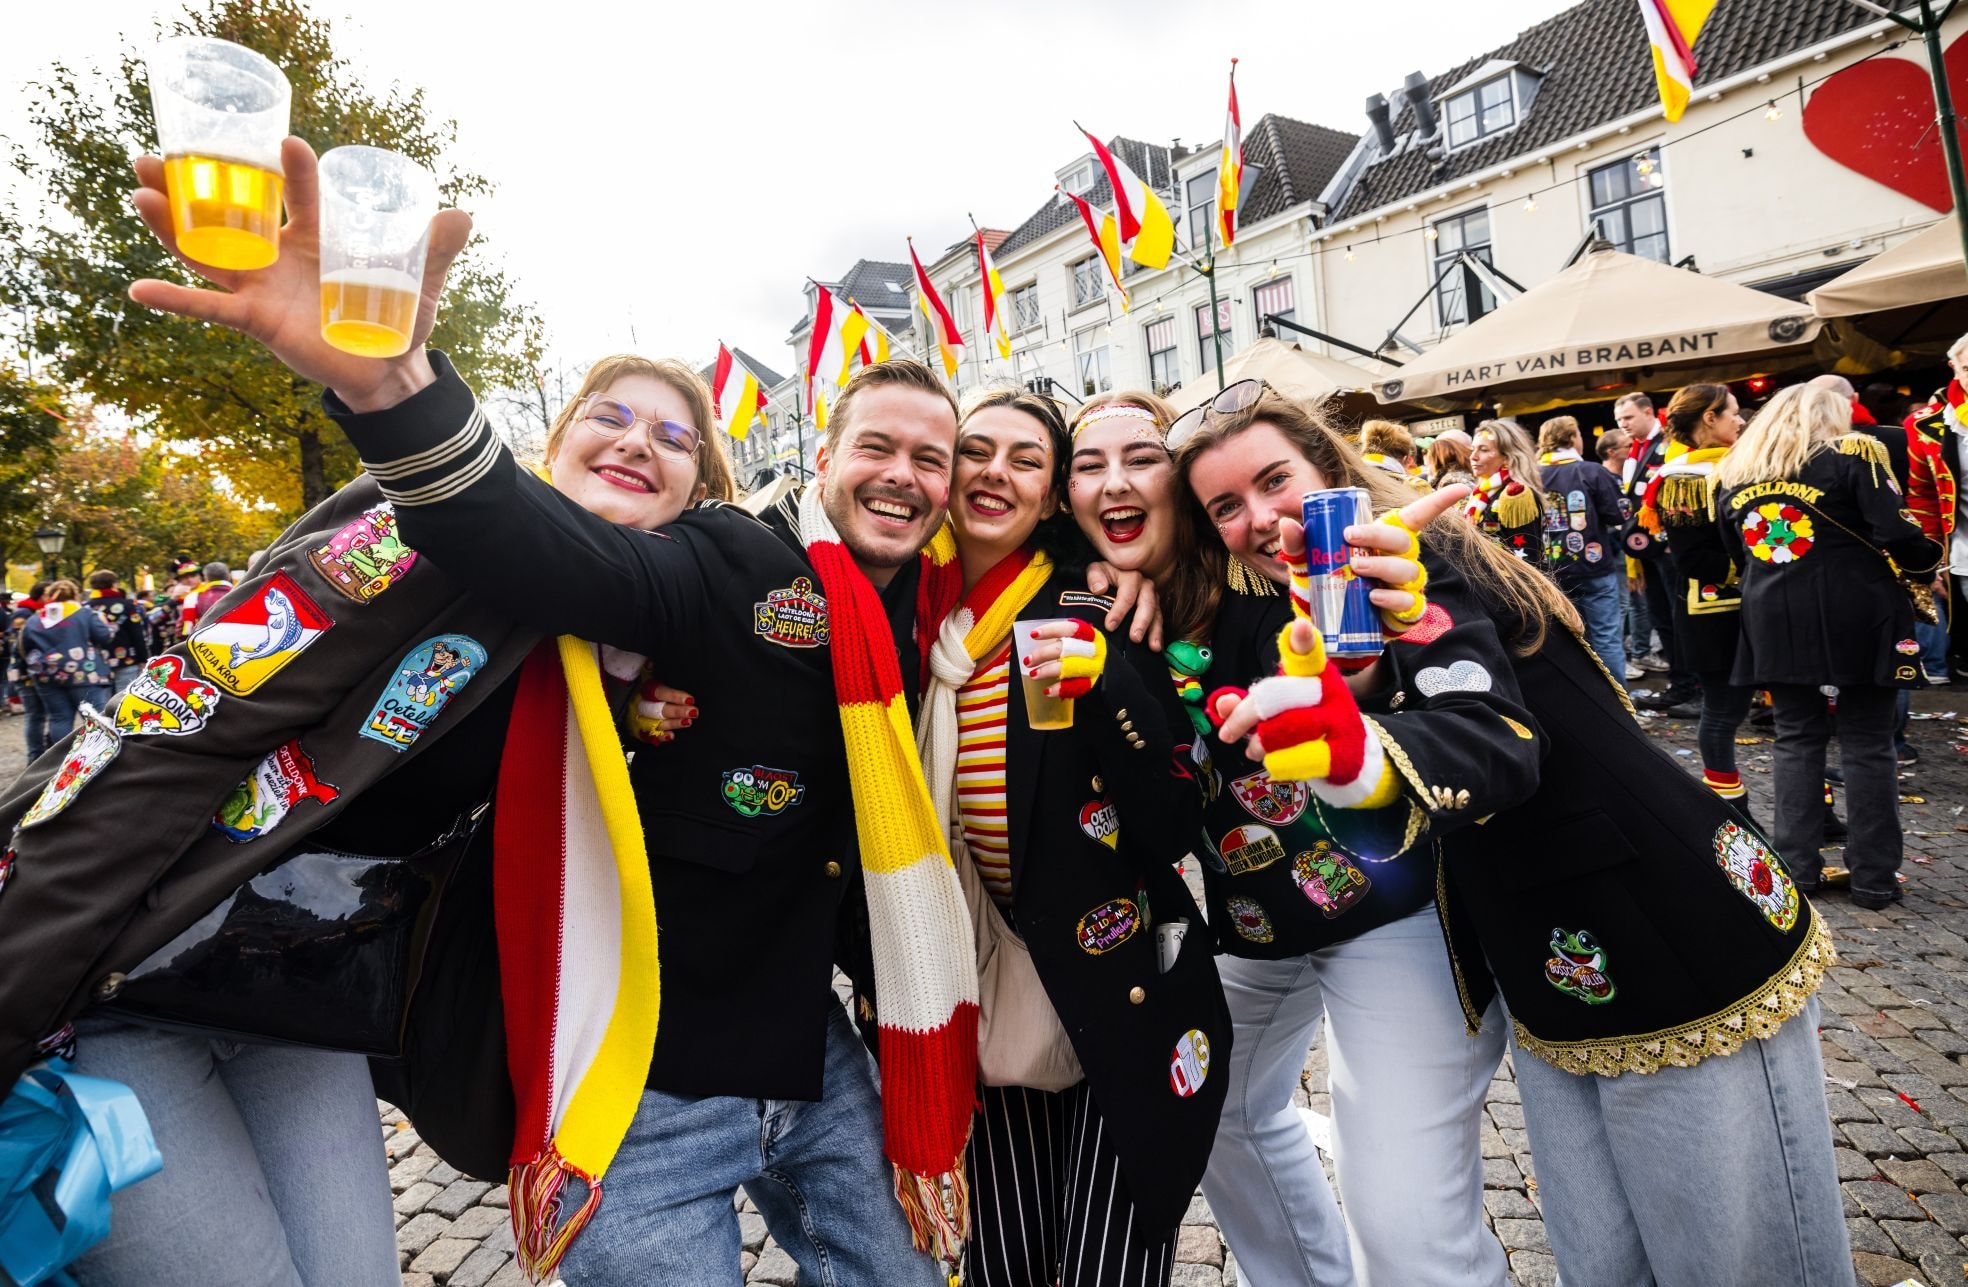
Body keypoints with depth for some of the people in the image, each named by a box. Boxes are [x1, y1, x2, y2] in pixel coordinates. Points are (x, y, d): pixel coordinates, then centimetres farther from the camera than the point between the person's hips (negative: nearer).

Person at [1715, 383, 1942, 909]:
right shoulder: (1853, 453, -3)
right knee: (1866, 743, 5)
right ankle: (1873, 877, 11)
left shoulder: (1731, 475, 9)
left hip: (1775, 622, 3)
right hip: (1855, 616, -3)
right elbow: (1895, 533, -11)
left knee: (1796, 739, 12)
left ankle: (1796, 868, 13)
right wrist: (1930, 559, 8)